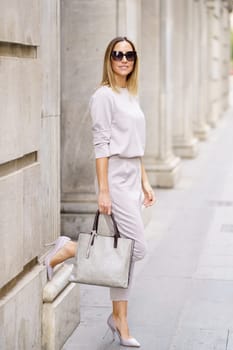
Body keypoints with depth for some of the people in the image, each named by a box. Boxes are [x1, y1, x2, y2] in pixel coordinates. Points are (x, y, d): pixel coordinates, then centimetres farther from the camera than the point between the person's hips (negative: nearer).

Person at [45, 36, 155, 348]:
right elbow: (101, 145, -14)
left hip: (133, 179, 8)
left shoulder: (132, 96, 16)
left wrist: (144, 182, 15)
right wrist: (103, 191, -17)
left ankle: (120, 321, 19)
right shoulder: (105, 95, -9)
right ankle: (68, 250, 3)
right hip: (116, 179, -8)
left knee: (125, 252, 10)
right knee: (137, 249, -10)